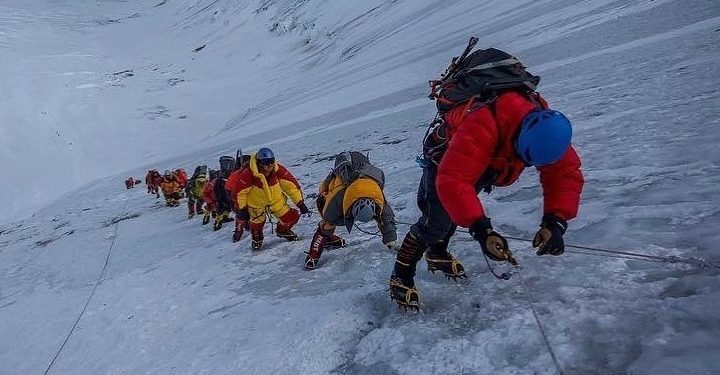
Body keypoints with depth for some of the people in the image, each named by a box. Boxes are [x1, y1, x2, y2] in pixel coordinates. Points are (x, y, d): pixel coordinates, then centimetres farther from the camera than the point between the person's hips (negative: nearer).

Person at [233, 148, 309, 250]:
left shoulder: (278, 170, -23)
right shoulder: (249, 174, -29)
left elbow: (291, 185, -17)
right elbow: (241, 192, -15)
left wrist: (300, 203, -17)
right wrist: (242, 209, -9)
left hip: (277, 201, 2)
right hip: (257, 204, -2)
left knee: (291, 217, -3)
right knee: (257, 223, 1)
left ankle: (282, 230, 33)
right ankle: (256, 237, 40)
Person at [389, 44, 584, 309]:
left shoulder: (544, 125, -27)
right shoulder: (480, 125, -48)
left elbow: (565, 173, -21)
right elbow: (452, 181, -52)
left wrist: (555, 222, -34)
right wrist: (481, 229, -58)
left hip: (486, 163, 7)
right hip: (445, 154, -6)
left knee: (457, 208, 18)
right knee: (436, 219, -14)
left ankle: (437, 254, 43)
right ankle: (401, 277, 1)